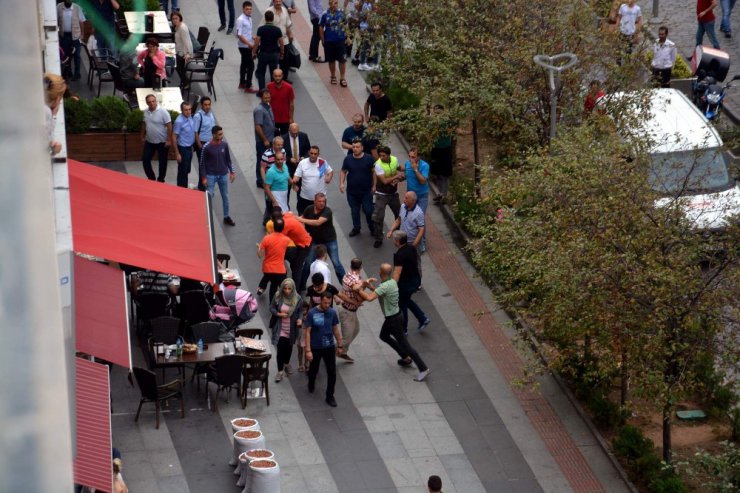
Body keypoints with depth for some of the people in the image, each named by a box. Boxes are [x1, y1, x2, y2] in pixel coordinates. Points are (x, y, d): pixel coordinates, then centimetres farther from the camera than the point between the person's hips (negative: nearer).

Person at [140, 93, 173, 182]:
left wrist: (169, 140, -19)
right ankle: (151, 178, 20)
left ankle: (160, 180, 21)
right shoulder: (146, 112, 0)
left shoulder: (163, 112, -18)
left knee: (162, 162, 7)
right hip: (149, 141, 5)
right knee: (145, 159, 4)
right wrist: (143, 136, 16)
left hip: (162, 142, -5)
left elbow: (169, 126, -17)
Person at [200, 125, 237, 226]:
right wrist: (203, 177, -10)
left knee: (225, 196, 11)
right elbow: (202, 163, -8)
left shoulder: (224, 144, -4)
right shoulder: (207, 147, -15)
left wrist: (232, 172, 7)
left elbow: (228, 159, 8)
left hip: (223, 175, 4)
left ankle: (226, 217, 25)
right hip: (211, 175, -4)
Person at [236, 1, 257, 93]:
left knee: (244, 64, 19)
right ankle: (248, 87, -4)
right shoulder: (240, 20, -20)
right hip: (244, 46, -9)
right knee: (250, 65, -8)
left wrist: (253, 38, 3)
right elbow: (239, 35, -23)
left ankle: (242, 83, 31)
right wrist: (249, 44, -24)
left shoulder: (249, 18, 7)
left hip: (248, 46, 9)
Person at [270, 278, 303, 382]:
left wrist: (300, 319, -21)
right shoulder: (278, 297, -12)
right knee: (280, 349, -5)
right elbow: (271, 308, -1)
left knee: (289, 347, 21)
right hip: (280, 329, -1)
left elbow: (301, 311, -2)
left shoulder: (298, 299, -13)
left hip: (292, 329, 1)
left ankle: (287, 364, 48)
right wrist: (278, 314, -20)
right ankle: (280, 371, 5)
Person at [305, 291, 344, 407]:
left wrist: (339, 345, 10)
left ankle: (330, 396, 14)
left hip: (329, 347, 2)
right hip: (315, 347, -2)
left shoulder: (332, 312, -7)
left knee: (332, 372, 0)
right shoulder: (312, 313, -17)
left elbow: (335, 329, 6)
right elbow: (308, 332, -14)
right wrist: (308, 350, -17)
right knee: (314, 370, 18)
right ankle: (311, 385, 49)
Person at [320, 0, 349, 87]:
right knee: (331, 60, 13)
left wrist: (347, 37, 2)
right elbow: (321, 28, -1)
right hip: (329, 41, 0)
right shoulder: (325, 14, -9)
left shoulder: (341, 12, -5)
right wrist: (322, 40, -1)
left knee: (342, 60, 1)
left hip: (340, 40, 0)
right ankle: (333, 76, 29)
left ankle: (342, 78, 11)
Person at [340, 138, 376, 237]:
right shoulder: (348, 159, -2)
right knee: (354, 211, 12)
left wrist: (374, 186, -4)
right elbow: (343, 172, 6)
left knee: (368, 210, 0)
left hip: (366, 191, -2)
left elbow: (373, 172, -3)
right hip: (352, 191, 2)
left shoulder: (368, 158, -8)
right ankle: (356, 228, 29)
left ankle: (372, 228, 21)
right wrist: (341, 183, -6)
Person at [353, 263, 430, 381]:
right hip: (394, 315, 10)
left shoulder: (385, 286, -30)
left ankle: (423, 369, 2)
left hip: (394, 319, -10)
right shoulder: (392, 282, 0)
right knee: (384, 336, 29)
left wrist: (359, 290, -23)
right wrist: (370, 286, -2)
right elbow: (380, 293, 13)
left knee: (404, 344, -3)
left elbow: (369, 297, -38)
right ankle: (406, 357, 35)